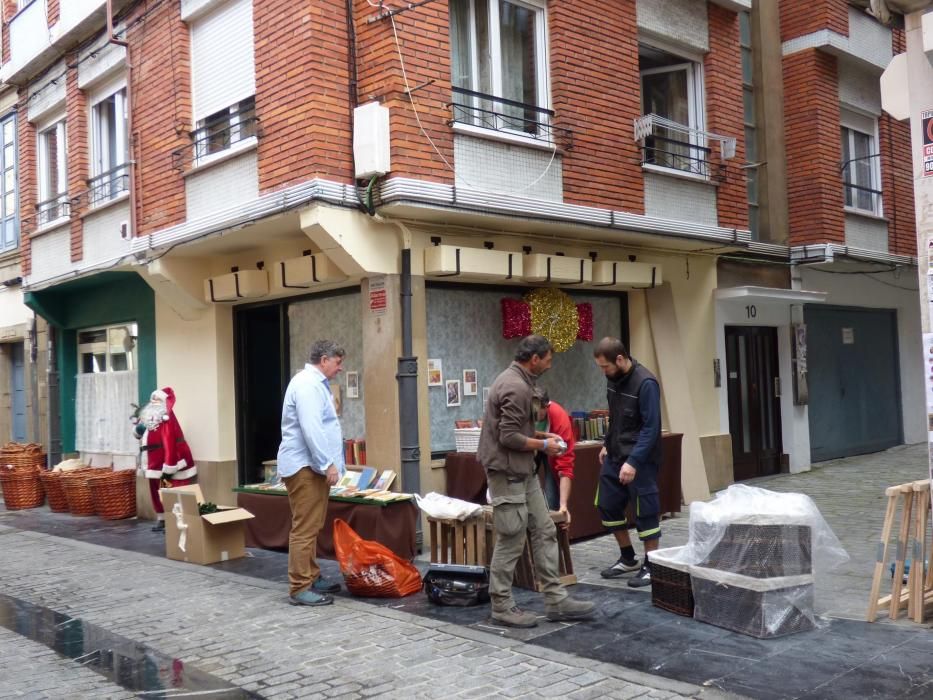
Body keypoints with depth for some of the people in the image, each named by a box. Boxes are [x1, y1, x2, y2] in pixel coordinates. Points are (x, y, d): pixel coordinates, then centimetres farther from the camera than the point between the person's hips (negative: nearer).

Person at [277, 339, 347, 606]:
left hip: (313, 466, 11)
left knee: (311, 528, 16)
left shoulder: (316, 383, 18)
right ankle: (300, 588, -4)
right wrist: (328, 464, -23)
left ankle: (312, 578, 25)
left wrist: (329, 463, 23)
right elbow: (311, 429, -24)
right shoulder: (307, 384, -16)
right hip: (304, 466, -11)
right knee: (304, 529, -8)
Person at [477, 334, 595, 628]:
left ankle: (555, 600, 15)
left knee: (544, 532, 10)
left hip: (524, 472, 11)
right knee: (511, 541, -1)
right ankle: (502, 607, 11)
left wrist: (541, 435, 10)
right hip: (507, 474, -10)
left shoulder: (517, 380, 12)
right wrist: (543, 445, -12)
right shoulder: (516, 387, -21)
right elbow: (509, 437, -25)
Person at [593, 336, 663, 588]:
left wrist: (633, 461, -25)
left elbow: (651, 427, -21)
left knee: (645, 511, 0)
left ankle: (650, 565, 14)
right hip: (614, 455, 8)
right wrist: (607, 444, 17)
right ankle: (628, 558, 26)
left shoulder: (645, 383, -19)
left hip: (639, 459, -8)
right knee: (607, 506, 11)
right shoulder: (613, 378, 5)